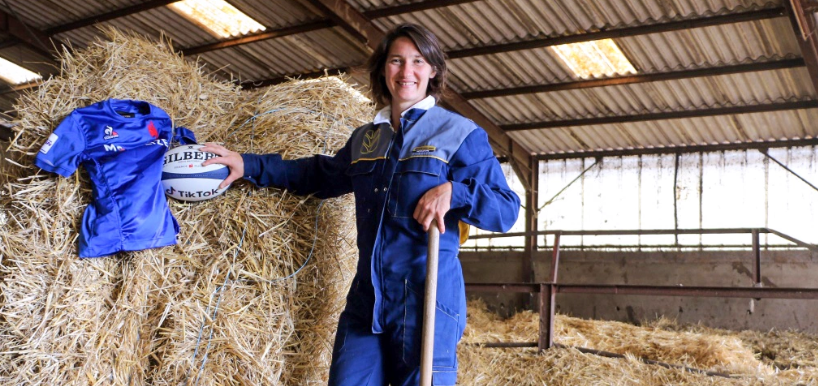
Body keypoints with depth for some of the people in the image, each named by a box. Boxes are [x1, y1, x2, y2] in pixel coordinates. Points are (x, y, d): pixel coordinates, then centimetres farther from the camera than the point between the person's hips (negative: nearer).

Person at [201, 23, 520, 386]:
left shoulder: (461, 134, -2)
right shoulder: (364, 139, 16)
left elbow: (506, 211, -4)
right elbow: (320, 174, 31)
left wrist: (453, 192, -22)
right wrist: (249, 165, 24)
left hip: (426, 301, -5)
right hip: (365, 301, 5)